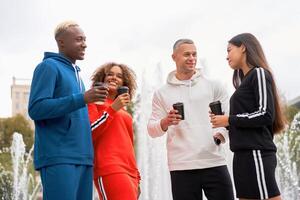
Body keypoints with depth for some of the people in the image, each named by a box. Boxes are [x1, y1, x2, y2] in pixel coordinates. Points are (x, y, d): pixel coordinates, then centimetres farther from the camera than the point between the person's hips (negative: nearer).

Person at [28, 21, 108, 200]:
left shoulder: (75, 74, 23)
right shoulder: (49, 66, -2)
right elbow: (36, 108, -14)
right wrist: (82, 99, -18)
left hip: (82, 157, 8)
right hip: (58, 157, -8)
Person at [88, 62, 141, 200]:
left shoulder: (123, 111, 23)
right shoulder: (95, 101, 6)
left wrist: (136, 177, 23)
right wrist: (112, 109, -10)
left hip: (129, 172, 7)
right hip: (111, 171, -7)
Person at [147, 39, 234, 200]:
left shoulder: (213, 86, 11)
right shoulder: (162, 93, 10)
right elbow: (151, 129, 7)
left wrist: (221, 134, -11)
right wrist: (165, 122, -14)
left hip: (214, 163, 0)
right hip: (182, 167, 0)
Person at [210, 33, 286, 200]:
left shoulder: (259, 73, -4)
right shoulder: (247, 79, 19)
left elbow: (266, 115, -14)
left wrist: (229, 120, -9)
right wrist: (224, 121, 6)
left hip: (256, 153, -9)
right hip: (244, 154, 9)